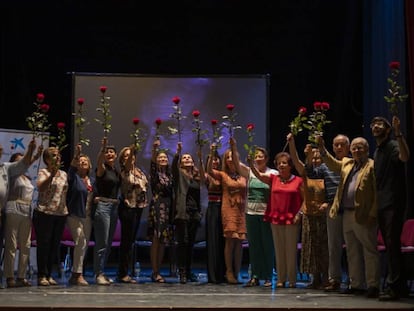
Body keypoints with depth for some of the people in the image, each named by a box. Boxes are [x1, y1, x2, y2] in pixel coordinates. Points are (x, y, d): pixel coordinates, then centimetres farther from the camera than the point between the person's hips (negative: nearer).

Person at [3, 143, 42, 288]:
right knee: (11, 245, -7)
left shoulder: (28, 178, 21)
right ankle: (9, 277, -6)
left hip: (27, 212, 7)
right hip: (13, 211, -7)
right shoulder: (12, 174, 2)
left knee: (25, 246, 4)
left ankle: (21, 276, 8)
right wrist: (35, 157, -29)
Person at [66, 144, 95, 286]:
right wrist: (76, 154, -36)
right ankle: (78, 274, -13)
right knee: (80, 242, -17)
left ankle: (75, 274, 16)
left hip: (88, 216, 6)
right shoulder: (74, 177, -1)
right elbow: (72, 167, -20)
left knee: (85, 245, 7)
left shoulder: (92, 180, 15)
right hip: (74, 215, -6)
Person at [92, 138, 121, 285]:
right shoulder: (102, 169, -6)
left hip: (114, 207, 8)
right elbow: (99, 162, -30)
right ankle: (99, 274, -5)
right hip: (102, 205, -7)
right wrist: (102, 148, -47)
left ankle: (102, 272, 18)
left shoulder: (117, 171, 15)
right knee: (102, 243, -9)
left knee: (109, 243, 11)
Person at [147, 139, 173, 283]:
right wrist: (154, 149, -35)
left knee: (163, 240, 7)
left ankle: (158, 271, 14)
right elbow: (152, 162, -21)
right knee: (156, 239, -8)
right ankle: (154, 272, -6)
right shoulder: (154, 173, 1)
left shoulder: (169, 175, 17)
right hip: (157, 206, -6)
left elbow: (172, 192, 14)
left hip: (168, 207, 6)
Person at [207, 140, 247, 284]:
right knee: (230, 240, -11)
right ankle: (229, 271, -4)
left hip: (241, 210, 3)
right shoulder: (223, 175, 6)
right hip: (229, 210, -2)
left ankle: (236, 272, 10)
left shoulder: (243, 175, 12)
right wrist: (211, 155, -20)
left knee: (239, 241, 2)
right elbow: (209, 171, -9)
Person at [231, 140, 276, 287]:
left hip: (266, 213, -3)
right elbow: (237, 163, -5)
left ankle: (268, 277, 9)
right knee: (253, 245, 6)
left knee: (267, 245, 1)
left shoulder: (273, 173, 0)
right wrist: (234, 148, -17)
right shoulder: (249, 172, 9)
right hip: (251, 213, 3)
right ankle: (255, 276, 12)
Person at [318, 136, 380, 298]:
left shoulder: (372, 166, -7)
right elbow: (332, 163, 16)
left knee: (370, 251, -2)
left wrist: (373, 214, -17)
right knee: (352, 252, 13)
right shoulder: (347, 163, 17)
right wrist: (322, 147, 2)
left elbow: (377, 192, -12)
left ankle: (373, 285, 1)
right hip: (347, 214, 8)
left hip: (363, 216, -8)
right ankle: (356, 284, 21)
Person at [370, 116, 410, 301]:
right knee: (390, 245, 11)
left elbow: (405, 157, -30)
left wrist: (398, 133, -35)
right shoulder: (377, 152, 19)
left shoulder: (393, 145, -6)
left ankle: (393, 287, -10)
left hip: (393, 203, -9)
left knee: (392, 244, -11)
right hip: (381, 204, 9)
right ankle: (400, 286, 18)